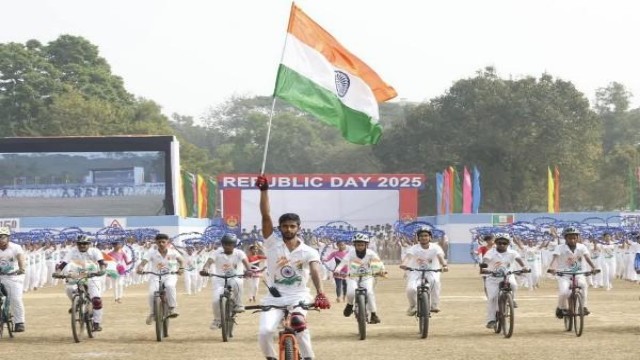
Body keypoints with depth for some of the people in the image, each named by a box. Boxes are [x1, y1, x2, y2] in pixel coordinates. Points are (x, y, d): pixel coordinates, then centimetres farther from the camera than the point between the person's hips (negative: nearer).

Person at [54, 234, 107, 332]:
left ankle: (97, 323, -5)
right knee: (69, 288, -30)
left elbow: (102, 262, -24)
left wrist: (102, 270, -45)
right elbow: (63, 263, -14)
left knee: (96, 300, -18)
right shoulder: (72, 252, -6)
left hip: (92, 277, -1)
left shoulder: (94, 251, -9)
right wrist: (58, 272, -34)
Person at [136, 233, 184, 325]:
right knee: (152, 293, -24)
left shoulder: (173, 252, -6)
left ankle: (172, 309, -21)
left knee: (170, 286, -35)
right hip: (155, 276, 0)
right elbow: (143, 262, -18)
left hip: (170, 276, 0)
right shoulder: (151, 252, -10)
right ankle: (152, 314, 2)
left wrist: (181, 268, -21)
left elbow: (181, 260, 1)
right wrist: (140, 268, -41)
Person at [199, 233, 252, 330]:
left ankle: (238, 305, -16)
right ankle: (217, 320, 10)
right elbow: (209, 261, -25)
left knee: (237, 283, -38)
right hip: (220, 280, 1)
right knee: (216, 300, -19)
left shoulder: (239, 253, -8)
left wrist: (248, 270, -47)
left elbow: (245, 261, -25)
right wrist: (205, 269, -48)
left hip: (234, 278, -1)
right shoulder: (216, 253, -9)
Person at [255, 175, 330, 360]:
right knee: (265, 331, -21)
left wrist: (320, 294, -39)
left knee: (298, 322, -33)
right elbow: (266, 216, -10)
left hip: (298, 296, -1)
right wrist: (264, 190, -21)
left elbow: (315, 272, -20)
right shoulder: (272, 244, -1)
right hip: (274, 297, 1)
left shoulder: (309, 252, -3)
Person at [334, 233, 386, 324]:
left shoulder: (370, 253, -13)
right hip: (353, 277, 0)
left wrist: (381, 270, -44)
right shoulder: (351, 253, -14)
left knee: (369, 292, -25)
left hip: (367, 277, 0)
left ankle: (374, 315, -14)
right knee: (351, 292, -26)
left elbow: (378, 261, -22)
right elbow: (343, 262, -25)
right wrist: (337, 270, -43)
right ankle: (350, 305, 9)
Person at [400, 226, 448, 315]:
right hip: (415, 272, 0)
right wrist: (403, 264, -50)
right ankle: (413, 306, 7)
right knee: (410, 289, -26)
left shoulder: (435, 248, -8)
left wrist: (444, 265, -47)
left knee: (435, 281, -34)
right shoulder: (414, 248, -10)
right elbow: (408, 256, -28)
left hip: (431, 272, 0)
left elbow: (440, 257, -25)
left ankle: (434, 305, -19)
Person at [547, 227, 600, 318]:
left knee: (583, 283, -32)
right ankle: (561, 308, 7)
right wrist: (551, 268, -43)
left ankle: (583, 307, -19)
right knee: (563, 293, -24)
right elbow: (554, 258, -23)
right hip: (564, 275, -1)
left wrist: (594, 268, -32)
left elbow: (588, 258, -13)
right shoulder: (560, 248, -8)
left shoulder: (582, 247, -1)